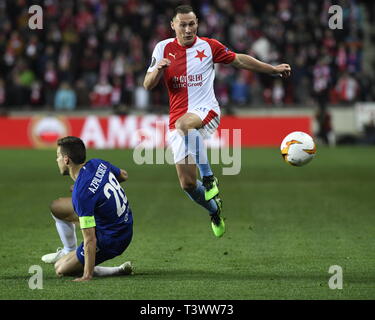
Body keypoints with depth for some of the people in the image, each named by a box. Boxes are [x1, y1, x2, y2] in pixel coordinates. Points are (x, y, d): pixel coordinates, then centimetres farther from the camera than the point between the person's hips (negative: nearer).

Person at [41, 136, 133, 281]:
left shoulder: (81, 193, -32)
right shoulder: (98, 163, -8)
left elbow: (90, 240, -30)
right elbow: (124, 175, 15)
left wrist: (87, 276, -26)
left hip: (109, 241, -9)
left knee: (61, 269, 7)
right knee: (56, 207, 14)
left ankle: (117, 270, 4)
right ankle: (69, 251, 34)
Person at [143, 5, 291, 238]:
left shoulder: (209, 46, 3)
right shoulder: (163, 48, 4)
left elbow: (239, 60, 15)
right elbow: (148, 85, 3)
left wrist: (273, 69, 15)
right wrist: (158, 69, -19)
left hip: (206, 111, -3)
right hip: (178, 120, 3)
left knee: (184, 125, -41)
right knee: (187, 184, -3)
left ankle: (209, 177, -28)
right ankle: (215, 211, 27)